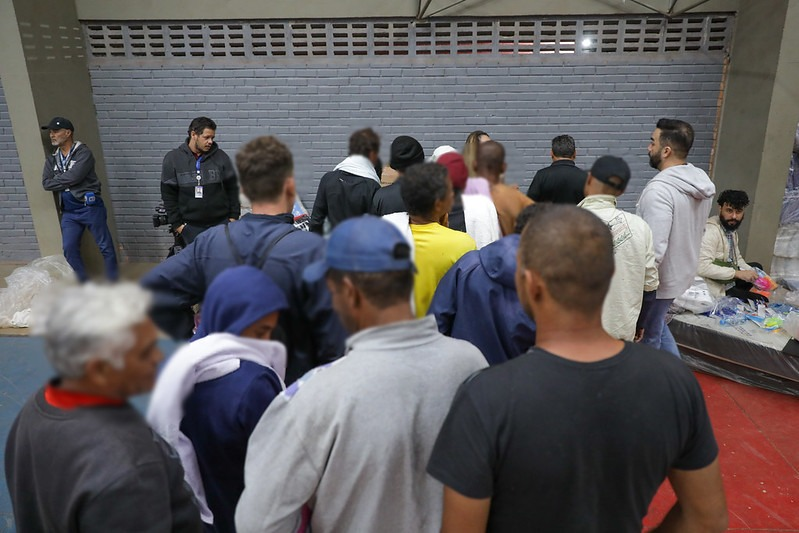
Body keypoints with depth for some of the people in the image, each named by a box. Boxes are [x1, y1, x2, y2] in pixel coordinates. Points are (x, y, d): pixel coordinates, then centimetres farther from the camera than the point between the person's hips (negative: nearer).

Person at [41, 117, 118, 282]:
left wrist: (57, 181, -3)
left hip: (90, 207, -6)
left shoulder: (83, 152, -6)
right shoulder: (52, 159, 13)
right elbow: (46, 183, 1)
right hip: (68, 211, 7)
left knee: (105, 247, -1)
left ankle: (113, 283, 9)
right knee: (69, 249, 3)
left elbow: (74, 177, -19)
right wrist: (66, 181, -9)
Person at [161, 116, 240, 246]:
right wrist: (177, 223, -2)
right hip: (191, 227, 0)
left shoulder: (221, 156, 1)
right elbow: (168, 194, 1)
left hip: (221, 222, 1)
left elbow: (232, 188, 6)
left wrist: (234, 216, 2)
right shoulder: (173, 159, -1)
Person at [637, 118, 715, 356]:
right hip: (681, 271, 9)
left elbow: (653, 250, -32)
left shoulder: (659, 190, -29)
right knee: (656, 325, 27)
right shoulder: (701, 182, 1)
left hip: (659, 279, -9)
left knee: (646, 338, 10)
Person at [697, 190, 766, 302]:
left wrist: (753, 273, -2)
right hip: (716, 289, -10)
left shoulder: (732, 229, 5)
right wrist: (738, 273, -28)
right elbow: (702, 267, -32)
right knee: (761, 301, -10)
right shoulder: (711, 231, -24)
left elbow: (737, 259, 16)